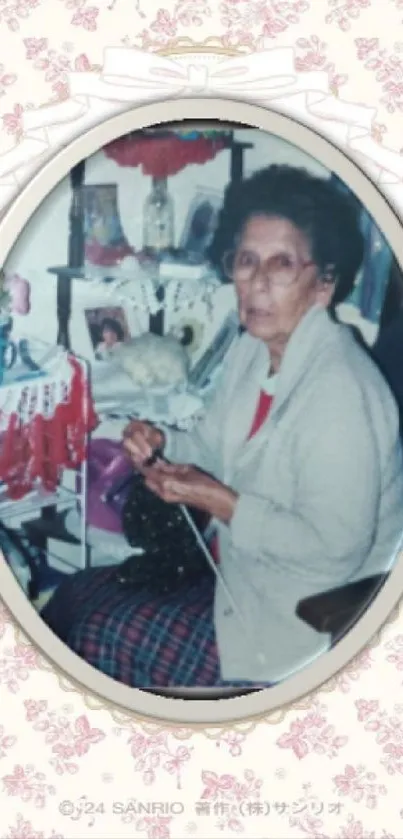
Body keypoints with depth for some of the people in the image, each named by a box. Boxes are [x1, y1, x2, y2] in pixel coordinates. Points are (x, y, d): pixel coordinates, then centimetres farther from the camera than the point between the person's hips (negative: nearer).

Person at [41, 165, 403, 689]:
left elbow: (335, 549, -29)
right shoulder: (253, 348, 1)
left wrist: (218, 502, -24)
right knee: (77, 594, 10)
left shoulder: (339, 391, -28)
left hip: (293, 621, -9)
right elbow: (218, 450, 16)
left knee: (98, 640, -5)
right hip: (235, 571, 9)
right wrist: (162, 445, -6)